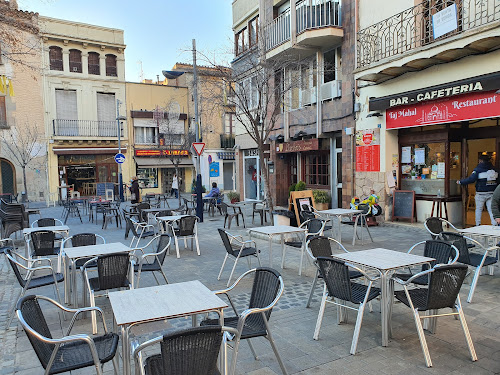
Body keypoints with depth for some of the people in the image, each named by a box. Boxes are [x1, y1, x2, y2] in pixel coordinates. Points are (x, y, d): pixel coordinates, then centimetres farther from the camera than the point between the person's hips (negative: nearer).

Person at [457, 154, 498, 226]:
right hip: (492, 193, 4)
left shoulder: (478, 169, -9)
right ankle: (494, 224, 1)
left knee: (479, 209, 7)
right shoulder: (493, 169, 9)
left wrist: (460, 182, -9)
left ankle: (478, 225, 10)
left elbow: (471, 179, -17)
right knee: (491, 209, 6)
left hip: (481, 193, -4)